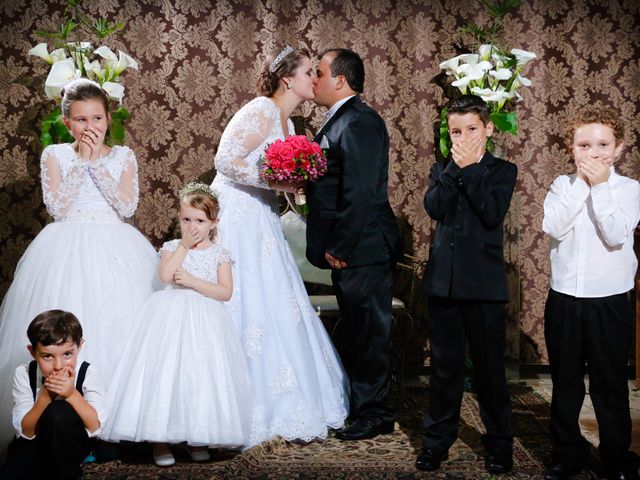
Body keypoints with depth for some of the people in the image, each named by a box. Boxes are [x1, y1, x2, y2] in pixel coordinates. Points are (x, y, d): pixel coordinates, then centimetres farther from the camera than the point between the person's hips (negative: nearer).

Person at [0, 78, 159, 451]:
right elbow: (58, 207, -7)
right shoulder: (55, 155, 5)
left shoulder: (123, 156, 8)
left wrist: (97, 162, -8)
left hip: (115, 251, 1)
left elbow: (127, 206, -5)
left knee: (115, 321, -7)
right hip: (68, 249, -1)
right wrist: (82, 161, -8)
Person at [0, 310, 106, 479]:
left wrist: (72, 394, -34)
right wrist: (46, 395, -30)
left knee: (58, 412, -32)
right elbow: (26, 432, -16)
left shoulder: (87, 373, -15)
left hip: (72, 442, 0)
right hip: (33, 443, 0)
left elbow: (95, 427, -21)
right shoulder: (23, 374, -12)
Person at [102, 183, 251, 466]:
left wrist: (194, 281, -14)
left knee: (201, 375, -3)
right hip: (171, 316, 0)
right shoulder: (172, 247, 7)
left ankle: (198, 438, 9)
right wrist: (184, 246, -10)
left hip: (204, 321, 0)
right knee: (165, 374, -7)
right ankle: (160, 440, 0)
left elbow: (225, 292, -4)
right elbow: (165, 275, -13)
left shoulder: (219, 253, 6)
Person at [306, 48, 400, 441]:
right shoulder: (339, 120, 16)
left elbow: (359, 192, -23)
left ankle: (375, 415, 10)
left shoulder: (359, 122, -17)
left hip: (362, 248, -10)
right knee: (357, 329, 17)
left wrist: (340, 247, -20)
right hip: (347, 248, 10)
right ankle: (361, 405, 28)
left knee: (368, 330, 0)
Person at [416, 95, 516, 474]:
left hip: (485, 284, -3)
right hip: (443, 282, 3)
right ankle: (438, 439, 20)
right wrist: (455, 167, -12)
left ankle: (499, 443, 17)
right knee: (445, 366, 10)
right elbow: (433, 207, -9)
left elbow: (493, 214, -16)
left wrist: (470, 169, -13)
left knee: (489, 367, 5)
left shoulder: (503, 170, 2)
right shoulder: (441, 169, 11)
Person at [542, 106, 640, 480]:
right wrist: (582, 183, -14)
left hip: (609, 302, -2)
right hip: (564, 300, 3)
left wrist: (600, 186, -17)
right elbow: (553, 226, -15)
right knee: (565, 382, 13)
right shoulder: (563, 185, 3)